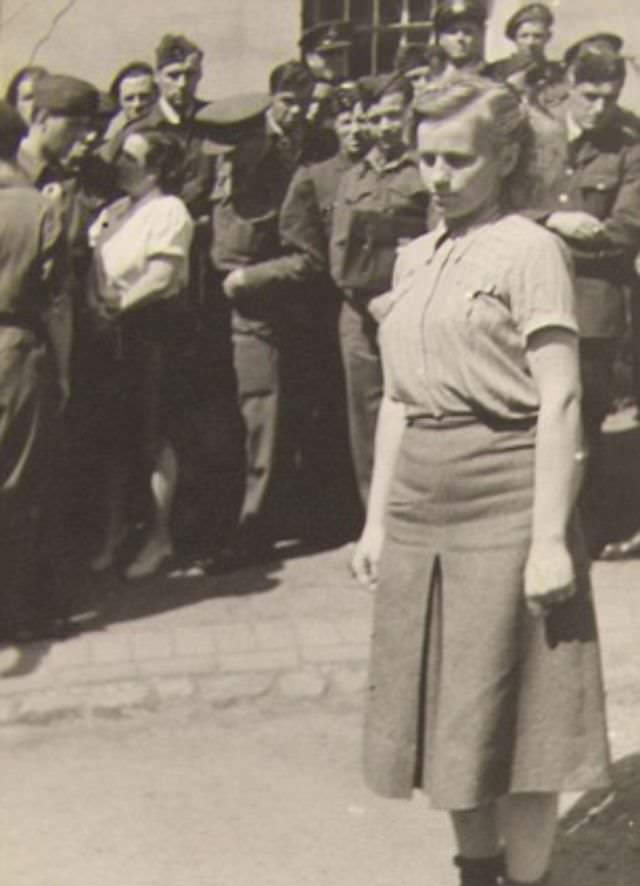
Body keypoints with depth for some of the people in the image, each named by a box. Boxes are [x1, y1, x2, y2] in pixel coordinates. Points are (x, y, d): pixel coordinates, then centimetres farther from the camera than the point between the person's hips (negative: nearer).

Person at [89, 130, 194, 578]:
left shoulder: (169, 211, -8)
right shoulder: (113, 212, 17)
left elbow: (161, 276, -16)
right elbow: (94, 263, 12)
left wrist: (119, 304, -18)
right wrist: (97, 300, -6)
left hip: (152, 329, -7)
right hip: (111, 331, 7)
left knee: (155, 437, 0)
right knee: (115, 432, 11)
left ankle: (160, 537, 10)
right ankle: (114, 529, 22)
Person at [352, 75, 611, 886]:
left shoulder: (528, 251, -7)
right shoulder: (414, 258, 14)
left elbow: (560, 402, -13)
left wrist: (550, 538, -18)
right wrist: (376, 519, 15)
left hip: (505, 512, -6)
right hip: (420, 508, 7)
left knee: (513, 721, 1)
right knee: (445, 715, 13)